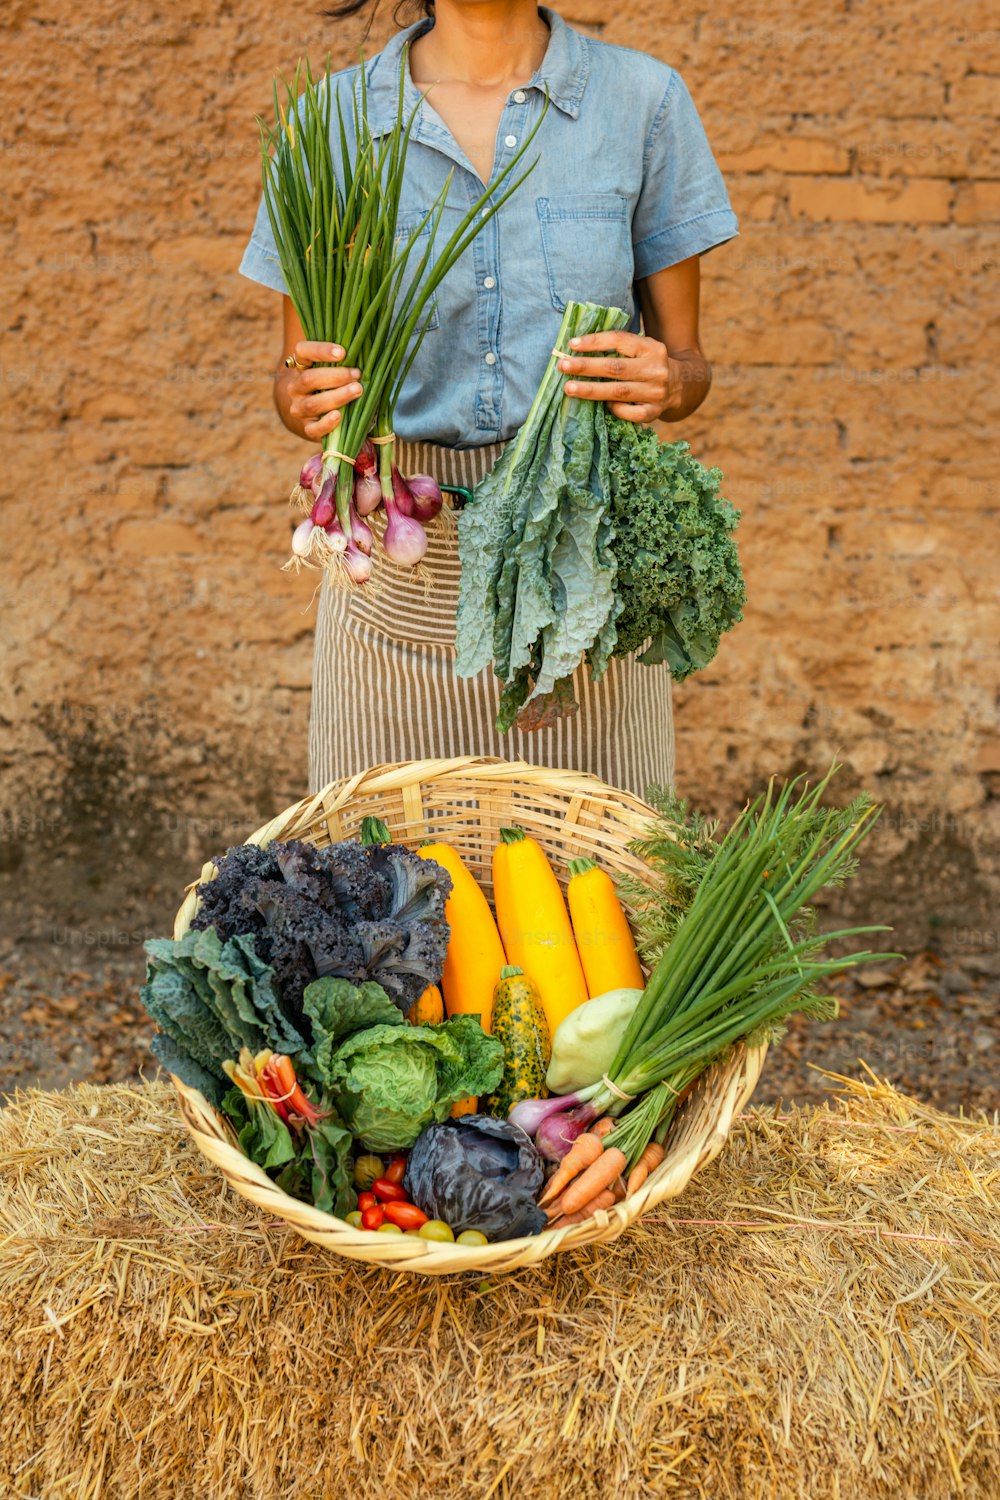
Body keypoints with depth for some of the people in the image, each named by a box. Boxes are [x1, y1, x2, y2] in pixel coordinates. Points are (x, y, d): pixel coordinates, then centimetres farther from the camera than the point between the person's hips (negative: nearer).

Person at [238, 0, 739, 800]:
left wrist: (666, 384, -16)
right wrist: (305, 398, -15)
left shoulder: (643, 98, 2)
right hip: (402, 563, 0)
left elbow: (686, 358, 6)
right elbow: (298, 369, 8)